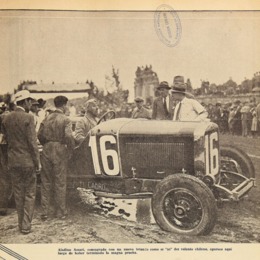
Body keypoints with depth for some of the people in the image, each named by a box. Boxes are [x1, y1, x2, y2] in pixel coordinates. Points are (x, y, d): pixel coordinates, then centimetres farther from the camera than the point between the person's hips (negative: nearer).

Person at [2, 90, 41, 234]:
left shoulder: (6, 118, 3)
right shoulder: (28, 118, -13)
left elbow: (7, 139, 10)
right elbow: (32, 143, -14)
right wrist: (37, 162, -7)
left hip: (13, 161, 5)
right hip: (27, 161, -5)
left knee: (18, 193, 14)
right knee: (30, 194, 7)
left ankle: (21, 223, 22)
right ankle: (26, 225, 9)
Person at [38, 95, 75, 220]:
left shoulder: (47, 118, 6)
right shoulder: (65, 119, -9)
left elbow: (40, 135, 1)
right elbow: (68, 136, -21)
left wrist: (46, 144, 14)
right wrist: (71, 149, -6)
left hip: (46, 151, 4)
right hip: (59, 151, -4)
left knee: (46, 182, 13)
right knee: (60, 183, 7)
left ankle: (45, 212, 17)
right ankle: (60, 211, 15)